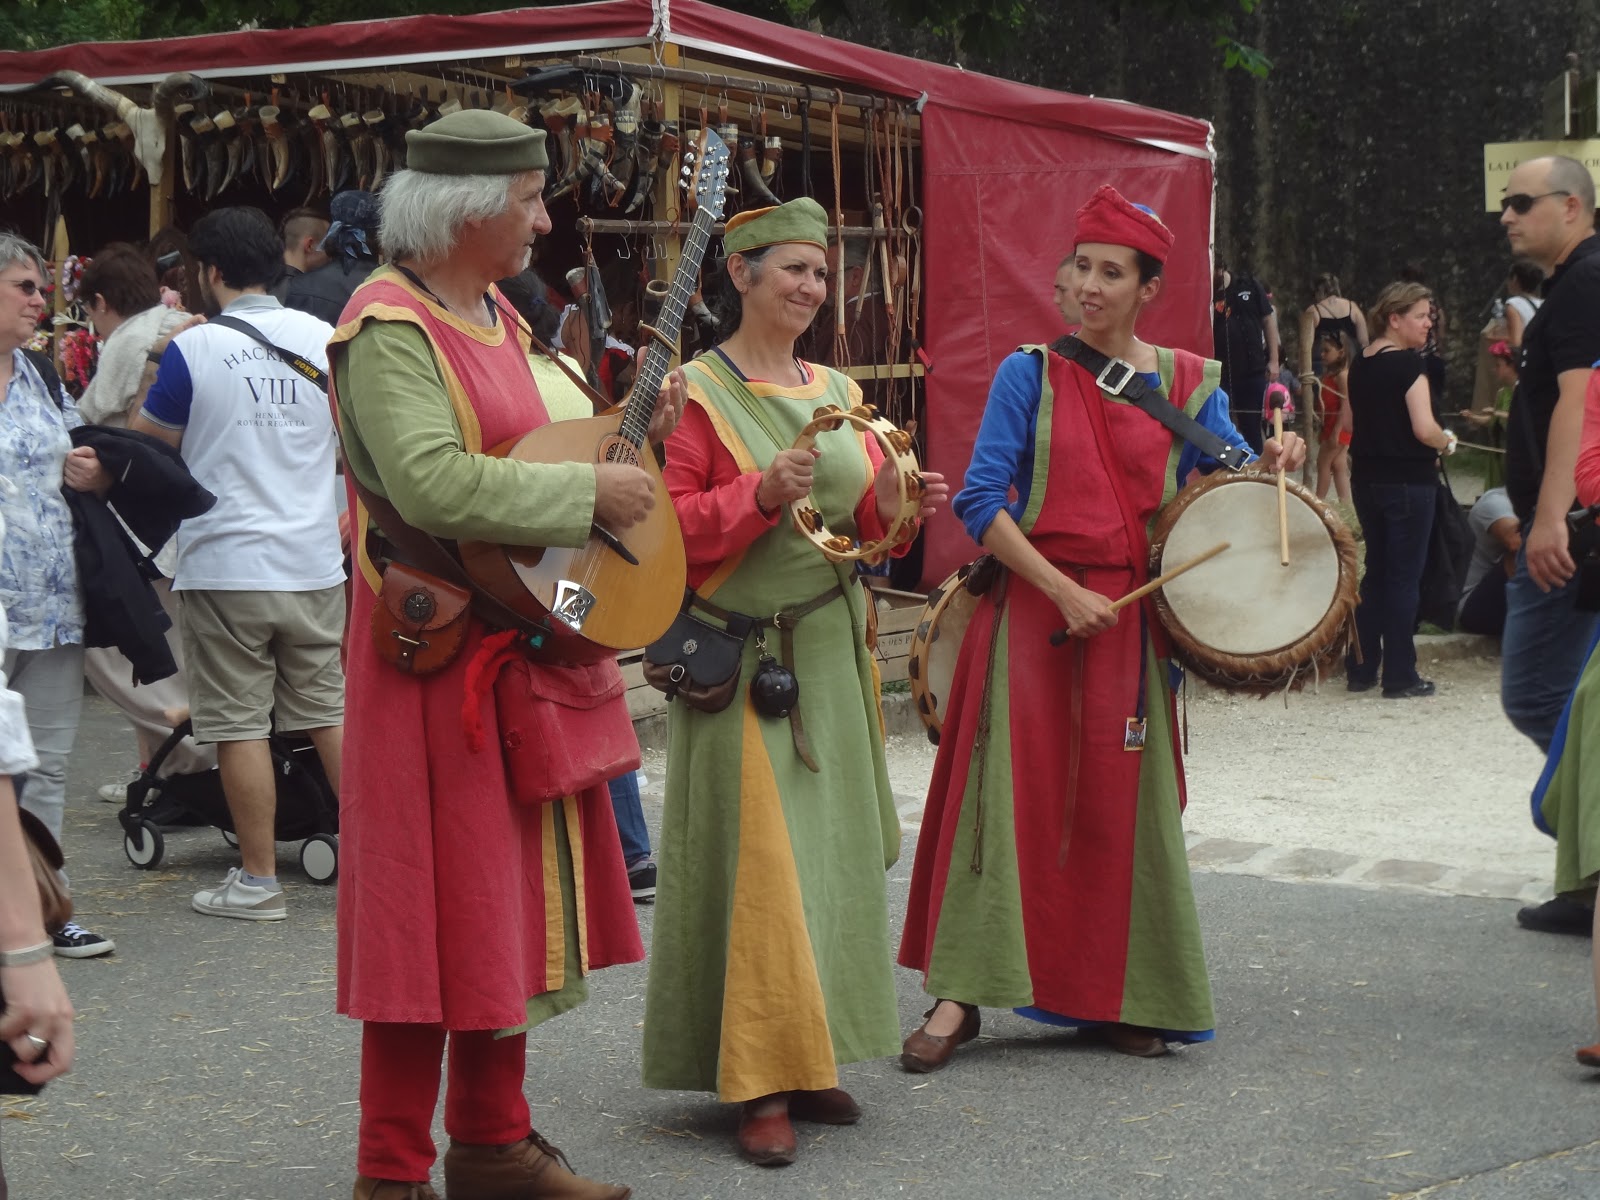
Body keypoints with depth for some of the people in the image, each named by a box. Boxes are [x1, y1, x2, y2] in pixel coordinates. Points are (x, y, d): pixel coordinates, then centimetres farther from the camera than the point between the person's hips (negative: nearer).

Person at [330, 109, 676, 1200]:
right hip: (440, 649, -9)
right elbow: (431, 484, -30)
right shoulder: (388, 326, -16)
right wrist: (589, 491, -22)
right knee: (439, 902, -3)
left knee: (511, 894, 15)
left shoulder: (495, 316, 15)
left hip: (525, 639, 10)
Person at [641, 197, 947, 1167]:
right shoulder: (698, 391, -5)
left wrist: (888, 505, -5)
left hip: (833, 650, 6)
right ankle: (761, 1084, 0)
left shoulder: (839, 392, 13)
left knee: (833, 853, 9)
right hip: (740, 657, -6)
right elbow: (670, 527, -11)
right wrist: (763, 492, -23)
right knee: (758, 859, -7)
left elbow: (865, 519, 16)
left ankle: (811, 1059, 20)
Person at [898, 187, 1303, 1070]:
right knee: (1005, 791, -5)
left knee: (1124, 802, 4)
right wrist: (1064, 591, -14)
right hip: (1032, 609, -2)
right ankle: (960, 995, 0)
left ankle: (1119, 998, 16)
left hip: (1133, 622, 2)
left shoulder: (1188, 384, 8)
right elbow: (981, 500, -6)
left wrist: (1272, 464, -10)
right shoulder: (1031, 373, 0)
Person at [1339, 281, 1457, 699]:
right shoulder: (1409, 364, -16)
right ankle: (1400, 676, 4)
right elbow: (1425, 429, -23)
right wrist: (1447, 441, -4)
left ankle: (1360, 668, 19)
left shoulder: (1360, 363, 7)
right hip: (1408, 481, -7)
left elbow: (1346, 423, 16)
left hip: (1366, 478, 7)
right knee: (1404, 578, 0)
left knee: (1374, 573, 16)